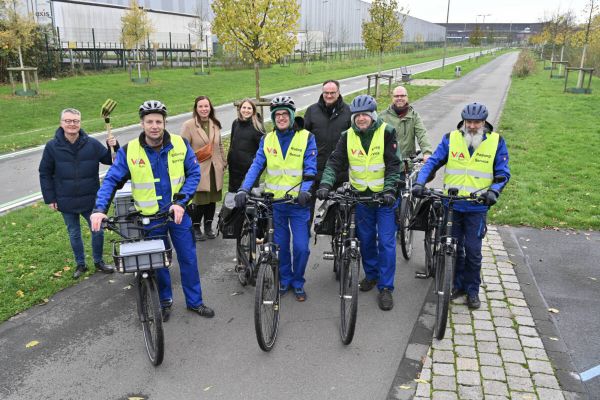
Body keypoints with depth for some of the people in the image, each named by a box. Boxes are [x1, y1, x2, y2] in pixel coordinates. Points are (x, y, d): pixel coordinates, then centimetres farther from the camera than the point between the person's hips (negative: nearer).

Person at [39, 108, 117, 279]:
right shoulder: (52, 147, -7)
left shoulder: (92, 144, -7)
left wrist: (114, 147, -21)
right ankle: (80, 264, 33)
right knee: (74, 234, 15)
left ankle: (98, 262, 31)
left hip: (90, 200, 0)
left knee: (98, 231, 9)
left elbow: (111, 161, 0)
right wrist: (50, 198, -1)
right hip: (66, 202, 0)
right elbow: (45, 174, 1)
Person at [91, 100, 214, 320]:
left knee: (188, 258, 10)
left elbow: (194, 173, -5)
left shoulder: (180, 144, -9)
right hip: (149, 218, -1)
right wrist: (99, 209, -24)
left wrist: (181, 202, -16)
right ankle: (165, 301, 36)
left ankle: (194, 301, 28)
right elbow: (111, 180, -10)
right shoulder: (128, 151, -12)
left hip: (178, 213, 1)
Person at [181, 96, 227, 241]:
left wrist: (224, 163, 17)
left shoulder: (215, 124, 10)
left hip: (214, 169, 5)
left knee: (212, 199, 10)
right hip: (198, 170, -5)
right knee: (199, 200, -3)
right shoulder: (188, 125, -7)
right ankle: (196, 228, 16)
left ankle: (208, 227, 27)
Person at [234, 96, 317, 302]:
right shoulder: (267, 139, 3)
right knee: (280, 245, 12)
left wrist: (305, 190, -28)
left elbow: (310, 168, -11)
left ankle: (298, 282, 22)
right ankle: (284, 279, 32)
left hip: (299, 202, -2)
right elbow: (256, 166, -5)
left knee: (301, 247, -2)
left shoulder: (306, 138, -5)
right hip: (274, 202, 2)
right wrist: (244, 189, -20)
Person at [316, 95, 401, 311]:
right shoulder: (348, 136, -2)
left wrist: (390, 189, -27)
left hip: (385, 195, -3)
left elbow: (393, 164, -15)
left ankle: (385, 287, 7)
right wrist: (326, 184, -24)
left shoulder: (386, 132, -11)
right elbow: (334, 162, -8)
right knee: (366, 238, 14)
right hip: (361, 195, 3)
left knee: (386, 242, -3)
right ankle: (371, 274, 35)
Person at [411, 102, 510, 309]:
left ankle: (472, 290, 22)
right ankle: (458, 284, 29)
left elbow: (503, 172, -1)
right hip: (451, 205, 1)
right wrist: (420, 182, -21)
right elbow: (433, 161, -6)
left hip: (477, 208, -1)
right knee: (454, 248, 12)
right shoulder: (451, 138, -2)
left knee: (473, 251, 4)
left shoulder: (496, 142, -3)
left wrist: (494, 191, -20)